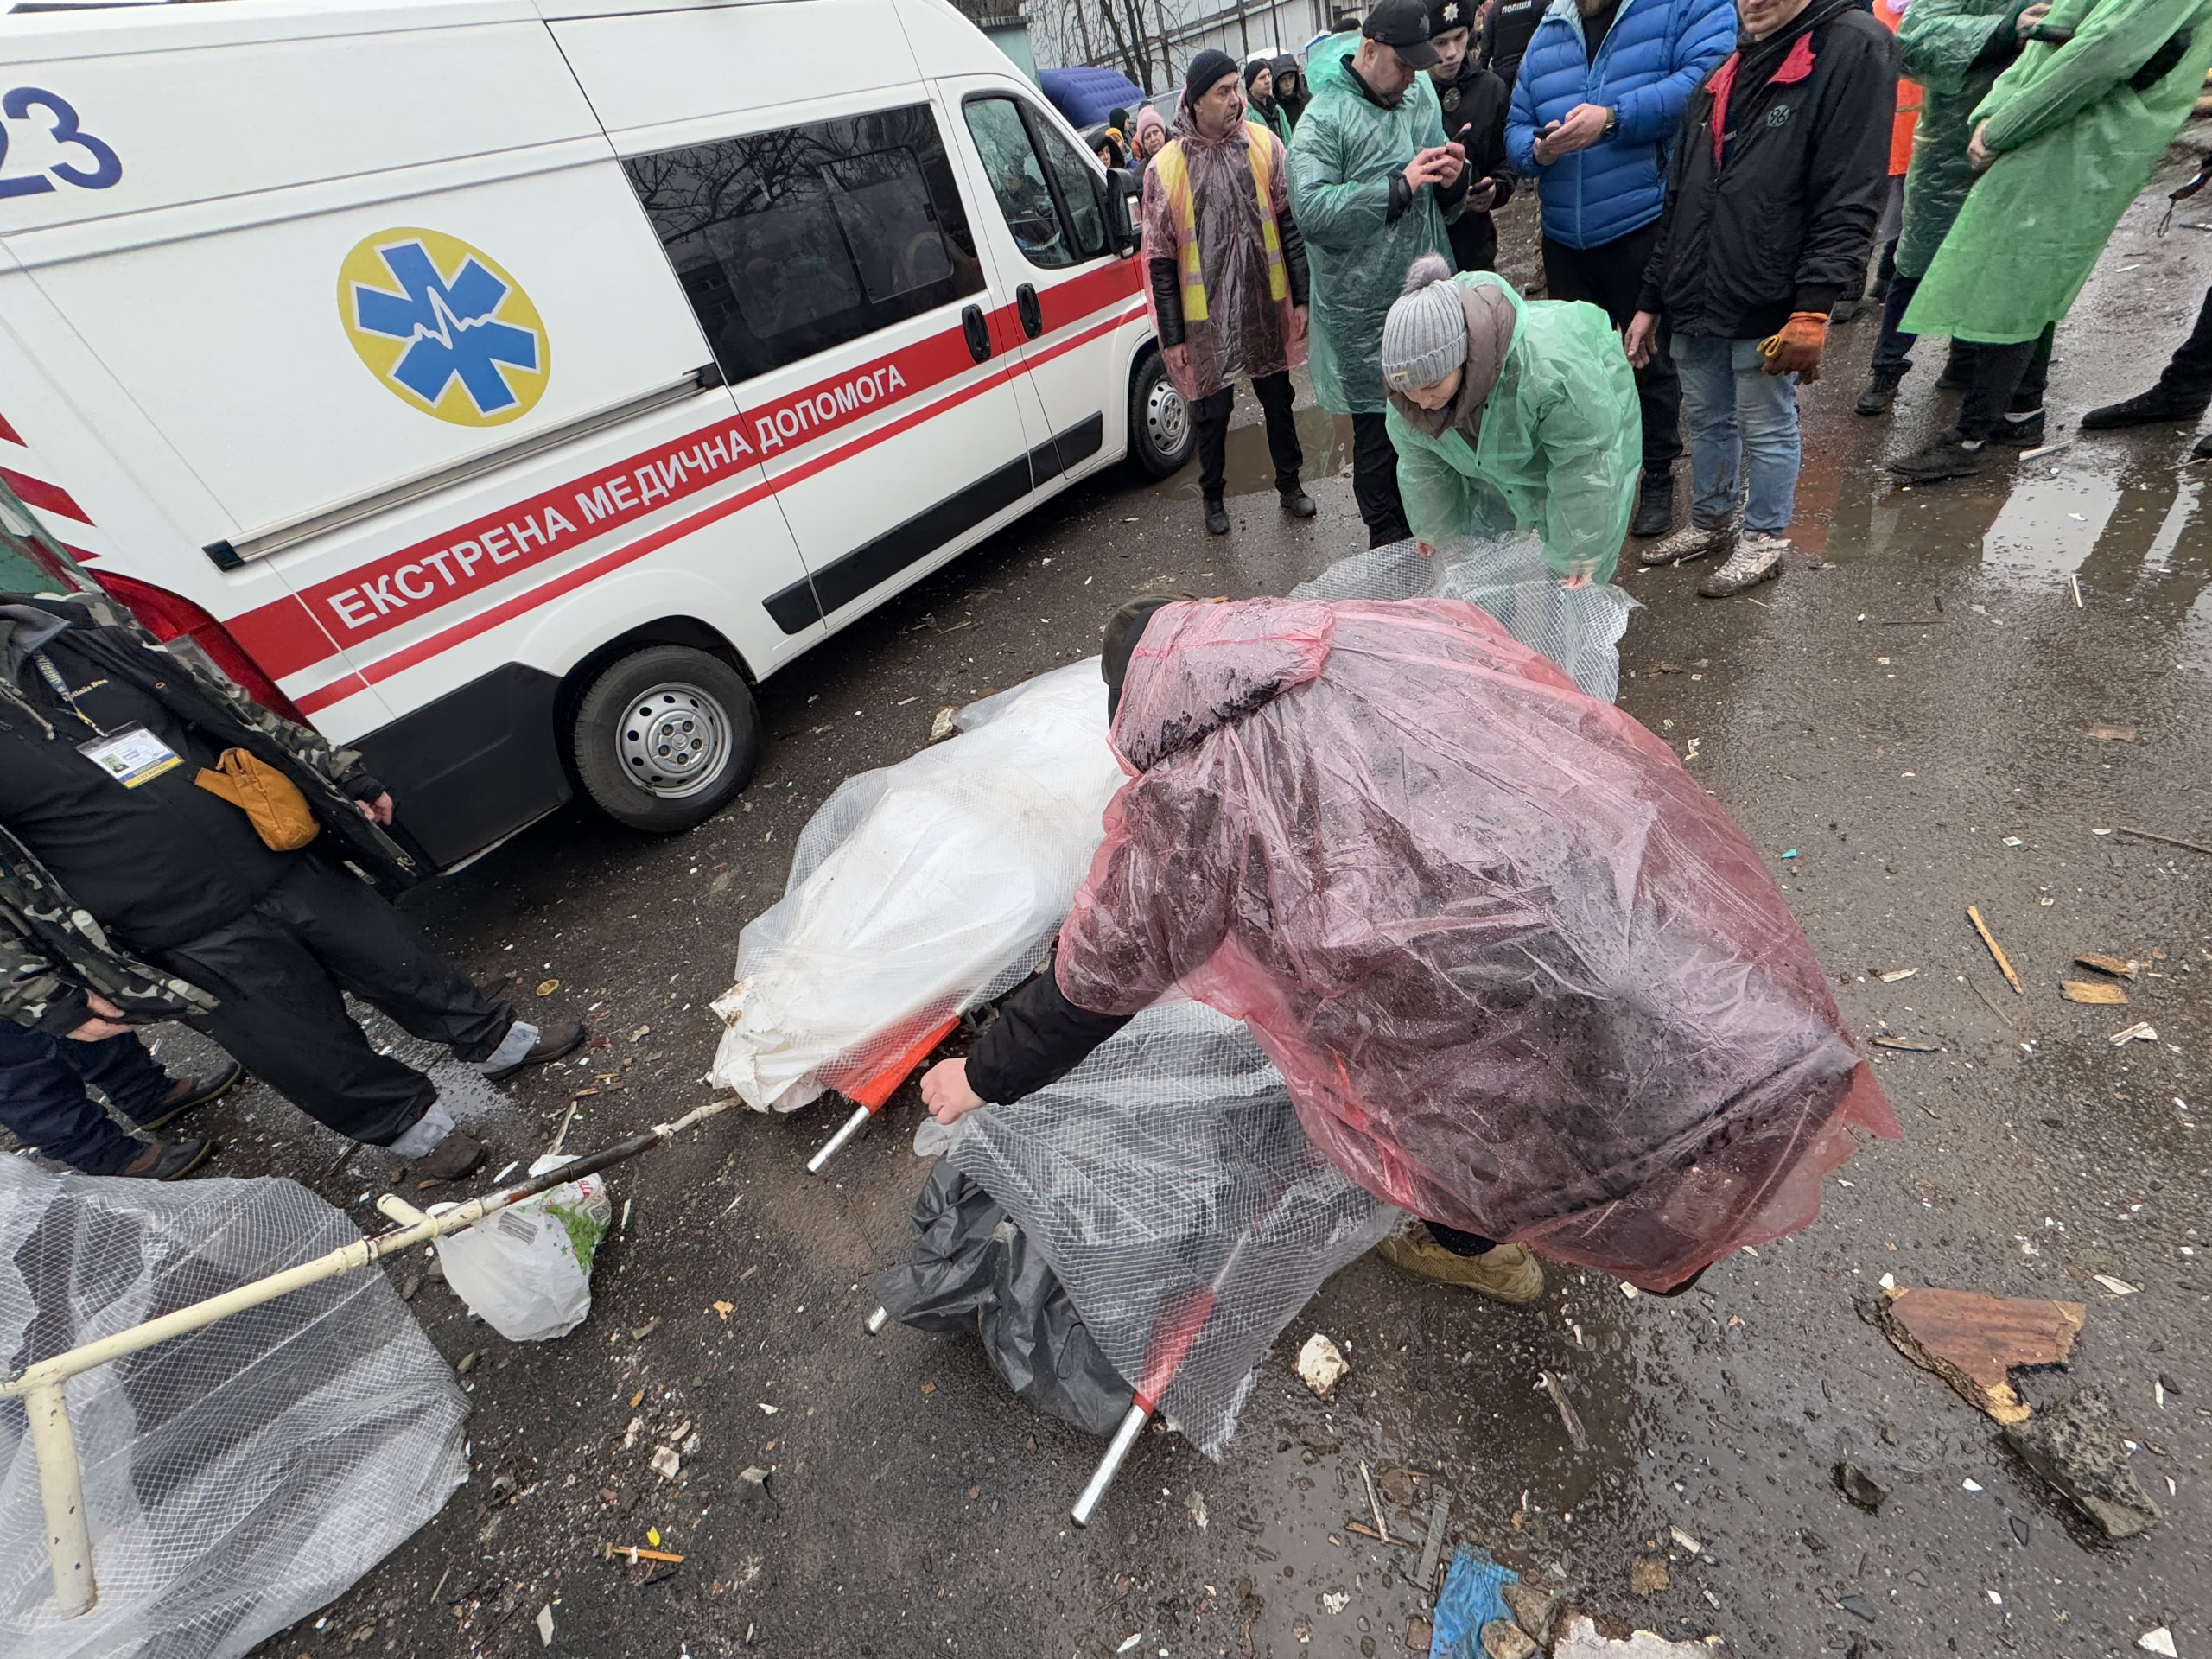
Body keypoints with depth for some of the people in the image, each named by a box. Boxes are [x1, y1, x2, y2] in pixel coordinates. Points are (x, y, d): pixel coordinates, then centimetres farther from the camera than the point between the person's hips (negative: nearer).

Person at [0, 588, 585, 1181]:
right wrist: (53, 1001, -6)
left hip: (294, 866, 4)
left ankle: (493, 1040, 39)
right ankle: (410, 1123, 33)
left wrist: (345, 782, 12)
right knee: (313, 1052, 10)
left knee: (401, 963, 17)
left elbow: (231, 707, 11)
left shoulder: (72, 626, 3)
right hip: (197, 945, -4)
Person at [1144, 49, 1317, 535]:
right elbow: (1160, 261, -3)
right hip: (1207, 317, -2)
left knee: (1278, 399, 14)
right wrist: (1172, 335, -5)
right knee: (1212, 412, 7)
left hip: (1267, 307, 3)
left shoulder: (1264, 145, 2)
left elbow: (1291, 225, 5)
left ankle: (1289, 484, 32)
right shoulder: (1165, 169, -5)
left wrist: (1301, 296, 1)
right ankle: (1212, 496, 28)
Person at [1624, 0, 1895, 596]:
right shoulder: (1723, 76, 16)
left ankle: (1765, 540, 20)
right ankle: (1710, 521, 33)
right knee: (1707, 420, 16)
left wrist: (1813, 307, -22)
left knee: (1768, 429, 5)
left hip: (1767, 307, -6)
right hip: (1696, 301, 6)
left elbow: (1850, 199, -14)